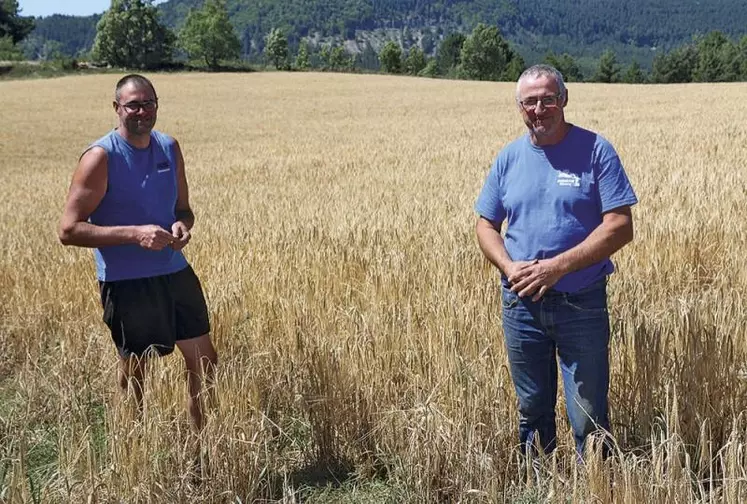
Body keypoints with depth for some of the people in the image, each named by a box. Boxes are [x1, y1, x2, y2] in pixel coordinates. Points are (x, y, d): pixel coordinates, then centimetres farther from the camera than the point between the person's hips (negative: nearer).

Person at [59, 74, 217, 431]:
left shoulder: (170, 148, 5)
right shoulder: (100, 157, -13)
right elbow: (69, 230, -17)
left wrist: (183, 225, -9)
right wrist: (135, 233, -26)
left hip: (175, 271, 6)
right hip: (126, 281, -6)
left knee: (204, 361, 12)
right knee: (134, 368, 10)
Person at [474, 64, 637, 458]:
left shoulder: (595, 151, -7)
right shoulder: (509, 158, 5)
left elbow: (620, 226, -12)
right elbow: (486, 225, 9)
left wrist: (558, 266, -21)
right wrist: (510, 268, -11)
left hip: (583, 303, -3)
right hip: (520, 303, 4)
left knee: (589, 418, 2)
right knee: (532, 411, 17)